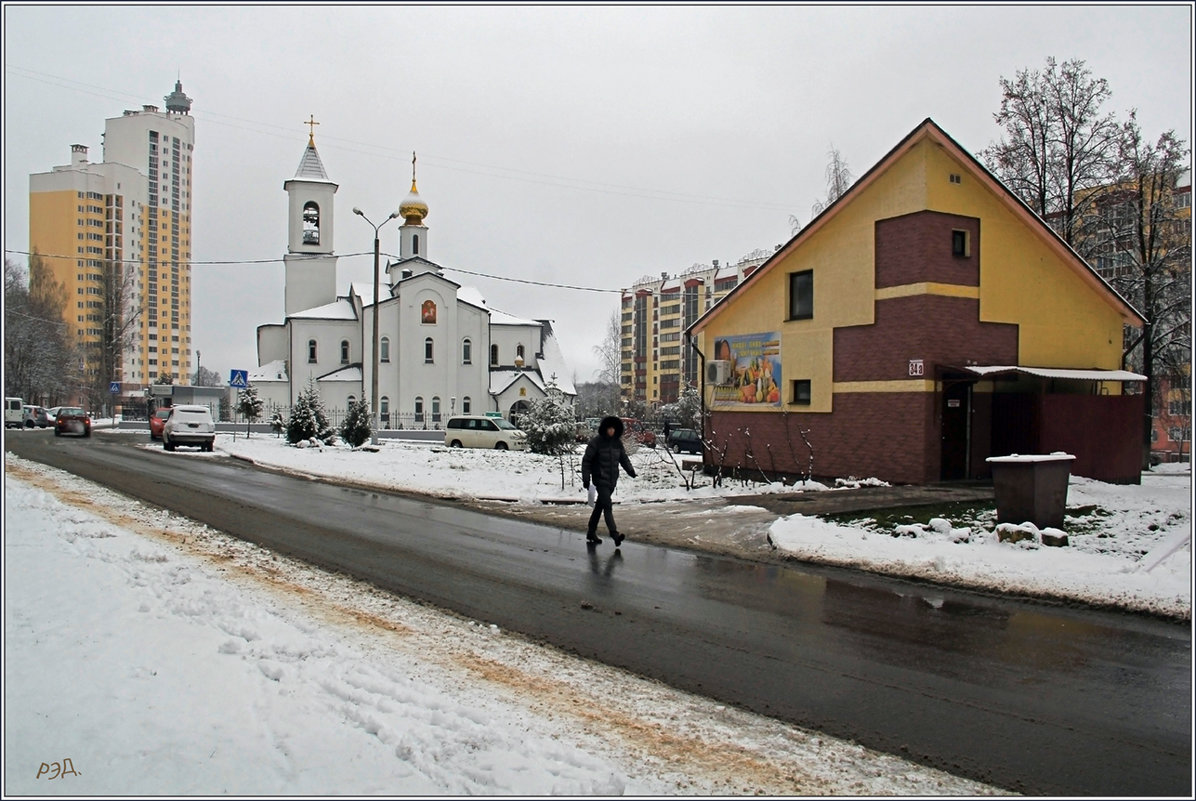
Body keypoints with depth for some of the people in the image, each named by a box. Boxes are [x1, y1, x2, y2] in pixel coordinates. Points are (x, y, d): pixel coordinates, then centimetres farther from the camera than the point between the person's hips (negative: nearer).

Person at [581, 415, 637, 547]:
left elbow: (623, 458, 15)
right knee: (607, 506, -15)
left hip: (612, 480, 6)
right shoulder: (596, 442, -9)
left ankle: (591, 534, 23)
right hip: (600, 479, -6)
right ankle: (614, 534, -23)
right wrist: (586, 478, -10)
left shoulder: (617, 442, 8)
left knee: (599, 506, 14)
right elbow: (586, 460, -6)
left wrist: (630, 470, -2)